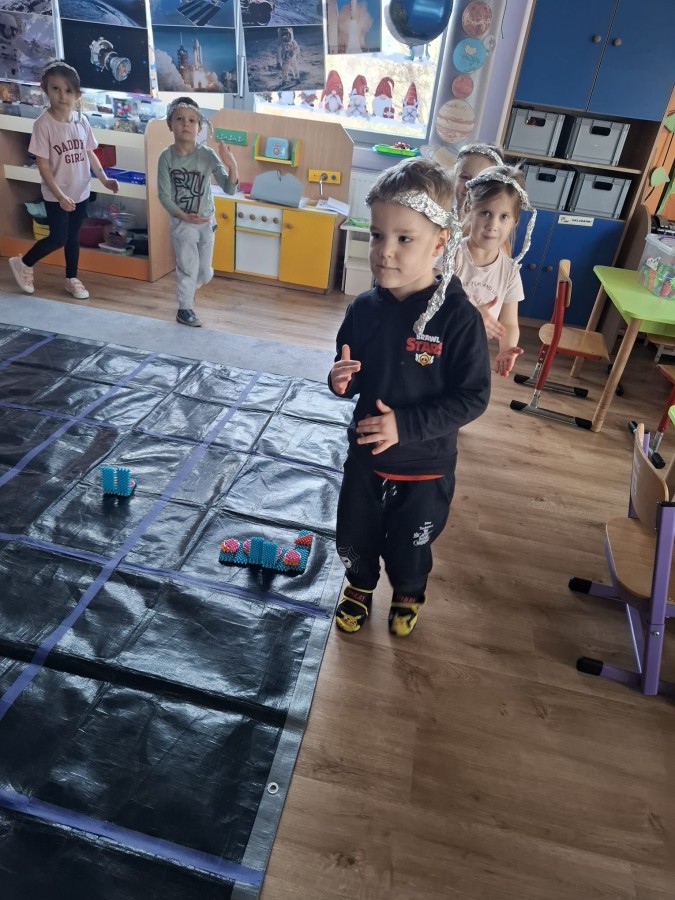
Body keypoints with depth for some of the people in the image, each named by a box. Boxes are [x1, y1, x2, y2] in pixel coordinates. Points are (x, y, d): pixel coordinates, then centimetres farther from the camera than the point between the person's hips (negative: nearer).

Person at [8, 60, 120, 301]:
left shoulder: (81, 120, -1)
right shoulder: (43, 123, -16)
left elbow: (90, 153, 10)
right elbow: (42, 165, -17)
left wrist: (104, 179, -2)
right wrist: (60, 195, -24)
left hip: (81, 191, 5)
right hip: (56, 195, -4)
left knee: (73, 237, 15)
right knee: (58, 238, -1)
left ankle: (71, 279, 31)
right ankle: (23, 263, 24)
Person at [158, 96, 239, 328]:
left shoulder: (207, 155, -13)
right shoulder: (166, 157, -13)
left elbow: (229, 189, -16)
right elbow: (164, 196, -10)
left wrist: (232, 167, -34)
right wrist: (184, 217, -20)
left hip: (207, 221, 2)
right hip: (182, 222, -2)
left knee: (205, 273, 14)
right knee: (187, 268, 3)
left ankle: (187, 289, 46)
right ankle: (185, 308, 22)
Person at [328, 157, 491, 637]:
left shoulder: (459, 318, -23)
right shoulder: (364, 308, -10)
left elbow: (473, 398, -19)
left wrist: (406, 424, -28)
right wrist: (341, 380, -19)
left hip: (425, 466, -3)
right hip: (365, 454, 4)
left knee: (408, 546, 19)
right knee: (354, 537, 21)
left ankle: (409, 595, 52)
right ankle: (360, 586, 53)